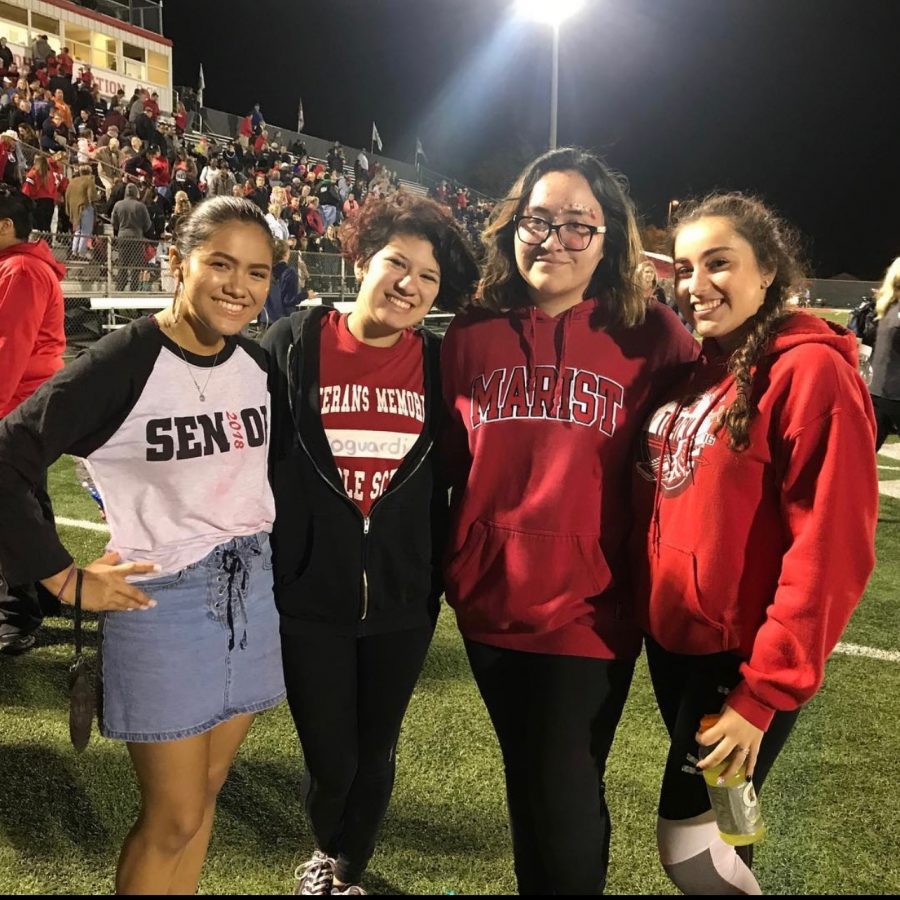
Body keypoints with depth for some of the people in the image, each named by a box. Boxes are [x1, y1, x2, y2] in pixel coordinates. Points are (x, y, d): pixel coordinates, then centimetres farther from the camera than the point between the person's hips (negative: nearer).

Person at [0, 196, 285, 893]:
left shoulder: (259, 363, 3)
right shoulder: (125, 362, -16)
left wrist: (263, 535, 11)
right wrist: (66, 579, -13)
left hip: (251, 590, 5)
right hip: (163, 598, -5)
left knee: (203, 796, 18)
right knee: (174, 819, 6)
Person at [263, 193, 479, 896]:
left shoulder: (439, 366, -1)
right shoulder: (294, 344, -6)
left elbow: (449, 480, 5)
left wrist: (444, 573, 4)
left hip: (403, 599, 2)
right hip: (309, 596, -1)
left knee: (374, 753, 17)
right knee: (330, 760, 8)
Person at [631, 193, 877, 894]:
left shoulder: (811, 370, -16)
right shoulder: (689, 366, 6)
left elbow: (830, 549, -20)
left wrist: (764, 691, -19)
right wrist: (644, 610, 0)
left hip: (743, 654, -7)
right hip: (672, 637, 7)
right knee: (712, 814, 21)